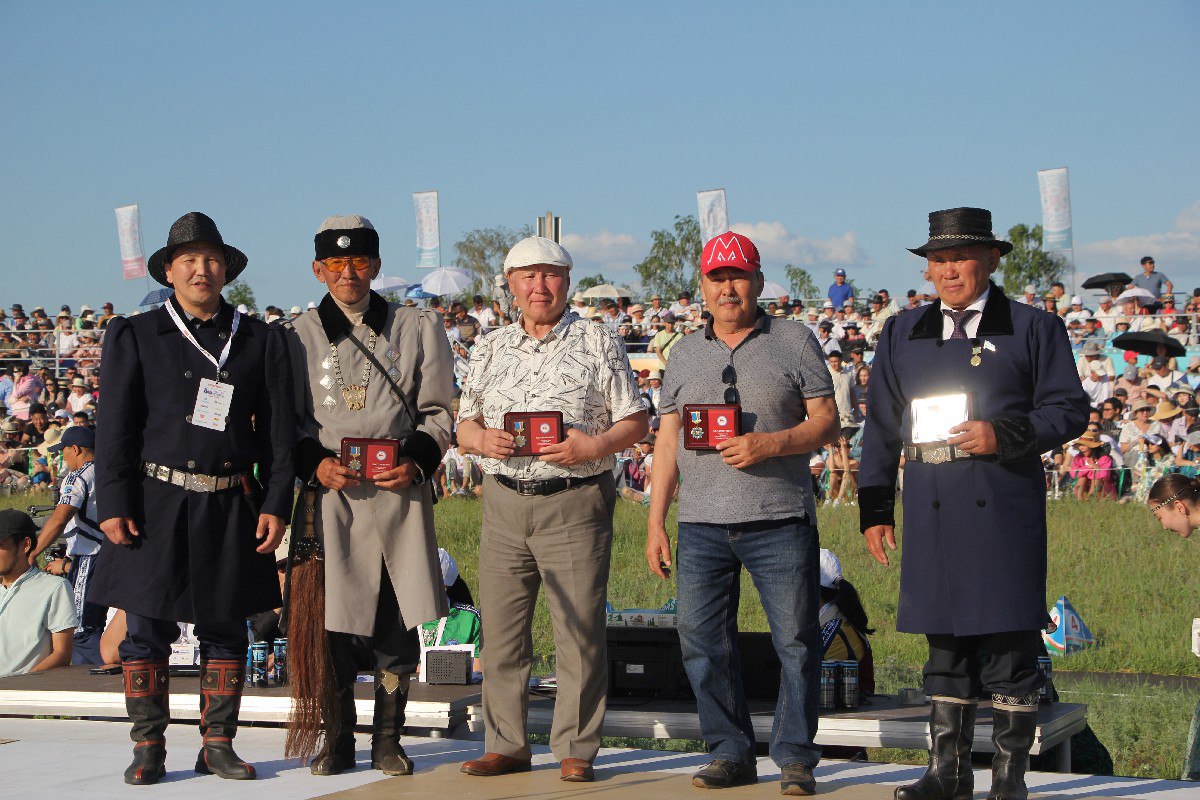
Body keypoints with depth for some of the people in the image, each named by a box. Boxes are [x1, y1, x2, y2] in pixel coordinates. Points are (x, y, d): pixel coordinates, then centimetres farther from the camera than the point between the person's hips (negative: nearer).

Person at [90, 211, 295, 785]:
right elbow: (115, 427, 1)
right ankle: (148, 748, 11)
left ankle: (217, 744, 16)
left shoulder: (260, 340, 9)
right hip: (157, 502, -1)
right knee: (146, 630, 1)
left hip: (232, 508, 1)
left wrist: (275, 503, -1)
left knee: (226, 630, 6)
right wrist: (113, 503, -7)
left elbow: (277, 430, 7)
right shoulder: (134, 336, 6)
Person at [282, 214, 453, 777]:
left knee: (398, 623, 2)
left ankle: (388, 740, 14)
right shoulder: (298, 336, 8)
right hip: (331, 496, -1)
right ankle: (338, 740, 12)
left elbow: (439, 411, 10)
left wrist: (416, 460, -7)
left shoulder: (418, 328, 10)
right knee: (334, 621, -2)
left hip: (400, 493, 1)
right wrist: (315, 463, -9)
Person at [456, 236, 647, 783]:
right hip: (504, 502, 4)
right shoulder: (490, 350, 15)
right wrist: (482, 439, -8)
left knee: (579, 631, -3)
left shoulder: (598, 343, 4)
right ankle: (505, 745, 15)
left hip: (575, 503, -3)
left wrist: (594, 445, -16)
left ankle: (576, 749, 7)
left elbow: (634, 421, 2)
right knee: (501, 629, 5)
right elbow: (464, 425, 15)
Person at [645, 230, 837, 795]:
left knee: (796, 640, -2)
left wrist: (769, 444, -16)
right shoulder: (686, 354, 15)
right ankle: (730, 754, 15)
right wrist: (656, 522, 9)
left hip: (779, 520, -3)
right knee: (702, 642, 3)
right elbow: (668, 440, 15)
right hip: (700, 522, 3)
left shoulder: (795, 341, 5)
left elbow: (826, 422, 1)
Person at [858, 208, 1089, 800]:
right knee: (944, 640, 9)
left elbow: (1069, 408, 2)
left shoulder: (1034, 329, 6)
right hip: (932, 512, 3)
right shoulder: (903, 335, 16)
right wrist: (874, 510, 9)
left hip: (1006, 510, -3)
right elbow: (881, 428, 15)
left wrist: (1005, 435, -14)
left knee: (1011, 641, -1)